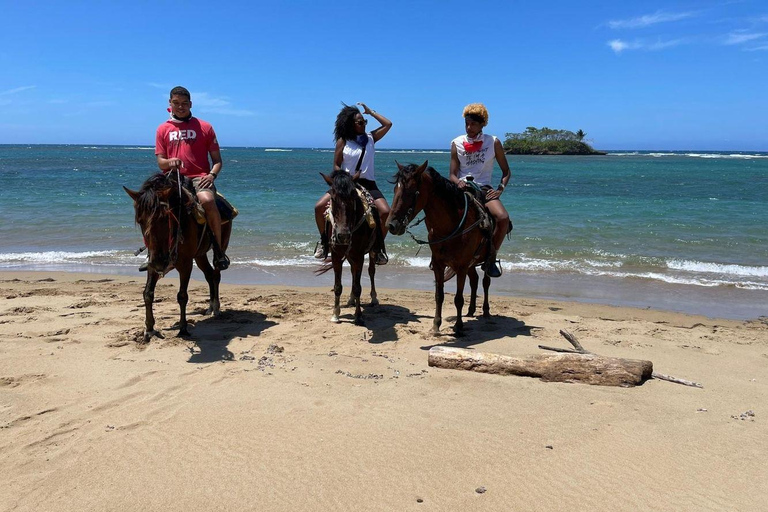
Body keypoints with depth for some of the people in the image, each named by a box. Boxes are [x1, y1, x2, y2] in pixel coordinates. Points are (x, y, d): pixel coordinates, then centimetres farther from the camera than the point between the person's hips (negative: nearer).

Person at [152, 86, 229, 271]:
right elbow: (160, 162, 13)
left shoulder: (204, 127, 13)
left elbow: (217, 159, 12)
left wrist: (212, 175, -9)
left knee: (207, 201, -36)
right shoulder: (163, 129, 17)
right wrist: (169, 162, -11)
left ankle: (219, 249, -20)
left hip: (199, 178, -2)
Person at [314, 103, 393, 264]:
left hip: (368, 184, 1)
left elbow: (388, 124, 2)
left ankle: (379, 246, -2)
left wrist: (370, 112, 6)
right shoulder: (343, 141, 1)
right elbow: (336, 166, 0)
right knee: (319, 207, -16)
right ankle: (324, 241, 7)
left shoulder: (371, 138, 8)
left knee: (386, 212, -23)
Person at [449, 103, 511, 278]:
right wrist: (458, 182, -18)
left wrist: (500, 189, -7)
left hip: (484, 189, 0)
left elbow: (506, 171, 10)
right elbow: (452, 175, 5)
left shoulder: (493, 142, 5)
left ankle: (490, 259, -7)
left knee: (503, 218, -28)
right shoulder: (457, 143, 7)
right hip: (462, 188, 1)